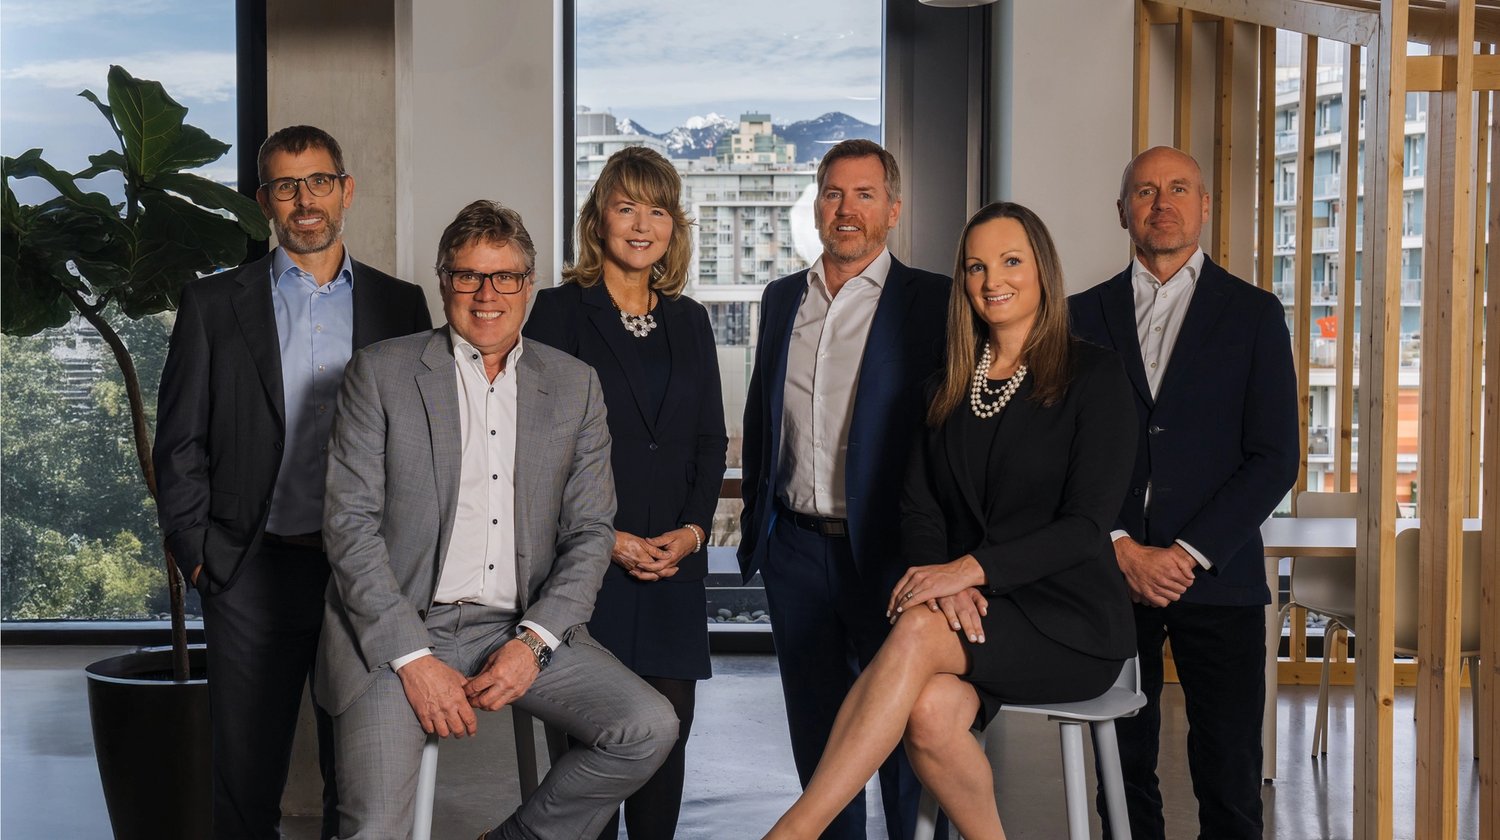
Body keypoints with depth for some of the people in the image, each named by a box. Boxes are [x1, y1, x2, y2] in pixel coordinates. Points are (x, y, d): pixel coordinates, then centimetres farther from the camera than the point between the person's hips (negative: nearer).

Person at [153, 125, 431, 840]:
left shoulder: (399, 305, 9)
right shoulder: (213, 304, 6)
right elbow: (179, 445, 5)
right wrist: (199, 554, -4)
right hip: (254, 574, 0)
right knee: (244, 781, 6)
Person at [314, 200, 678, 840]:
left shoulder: (574, 385, 10)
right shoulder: (380, 372, 2)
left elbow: (590, 533, 8)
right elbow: (350, 523, -4)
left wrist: (533, 640, -9)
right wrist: (412, 657, -13)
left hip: (522, 629, 3)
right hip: (398, 628, -3)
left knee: (649, 728, -16)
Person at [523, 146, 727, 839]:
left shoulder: (688, 321, 14)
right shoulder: (560, 311, 0)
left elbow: (710, 441, 14)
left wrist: (691, 529, -1)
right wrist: (606, 538, -11)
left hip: (675, 567, 4)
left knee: (668, 731, 4)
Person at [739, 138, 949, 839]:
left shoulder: (934, 303, -4)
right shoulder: (782, 299, 12)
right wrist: (754, 523, 13)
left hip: (887, 550, -5)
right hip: (795, 550, 5)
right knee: (816, 729, 14)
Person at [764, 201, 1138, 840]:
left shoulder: (1093, 376, -1)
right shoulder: (950, 386, 16)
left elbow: (1086, 523, -9)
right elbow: (918, 507, 9)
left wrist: (972, 568, -20)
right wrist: (943, 581, -13)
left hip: (1069, 619, -4)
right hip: (975, 615, 4)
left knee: (919, 630, -32)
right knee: (930, 711, -31)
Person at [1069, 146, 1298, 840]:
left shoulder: (1253, 314, 7)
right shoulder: (1085, 315, 11)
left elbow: (1275, 458, 0)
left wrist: (1189, 553, -9)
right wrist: (1121, 548, -7)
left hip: (1217, 576, -1)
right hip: (1112, 574, 2)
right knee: (1123, 769, 7)